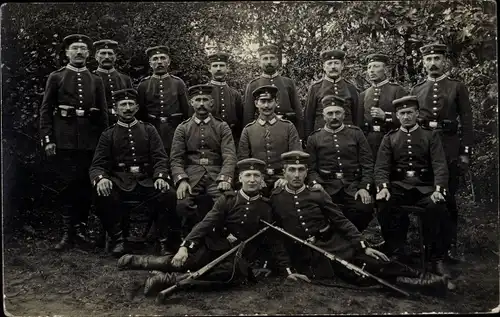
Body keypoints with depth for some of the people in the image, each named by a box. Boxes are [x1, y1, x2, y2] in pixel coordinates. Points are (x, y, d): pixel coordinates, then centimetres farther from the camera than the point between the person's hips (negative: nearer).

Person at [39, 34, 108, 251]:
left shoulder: (96, 81, 14)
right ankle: (68, 233, 5)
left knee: (86, 185, 4)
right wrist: (47, 140, -5)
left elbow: (103, 113, 12)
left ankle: (81, 229, 17)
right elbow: (45, 110, 3)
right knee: (70, 184, -3)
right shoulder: (56, 77, 8)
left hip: (90, 140, 2)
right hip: (65, 140, -2)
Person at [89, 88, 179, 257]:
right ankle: (118, 240, -11)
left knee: (170, 195, -29)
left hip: (147, 182, 0)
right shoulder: (108, 135, 12)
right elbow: (97, 165, 4)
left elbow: (160, 158, 5)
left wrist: (160, 177, -18)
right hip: (119, 184, 0)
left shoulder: (149, 130, 14)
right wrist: (100, 178, -22)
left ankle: (165, 241, -10)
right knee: (103, 196, -33)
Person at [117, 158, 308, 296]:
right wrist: (185, 246, -22)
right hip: (213, 249, 0)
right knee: (180, 262, -26)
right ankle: (138, 261, -3)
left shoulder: (266, 208, 4)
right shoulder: (227, 199, 3)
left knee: (233, 273, -36)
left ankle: (171, 279, -32)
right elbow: (206, 224, -8)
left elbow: (274, 241, 6)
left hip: (239, 259, 0)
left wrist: (287, 270, 2)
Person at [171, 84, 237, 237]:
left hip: (216, 175, 0)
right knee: (183, 203, -29)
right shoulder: (182, 128, 14)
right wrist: (181, 180, -13)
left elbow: (229, 156, 2)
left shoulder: (222, 127, 12)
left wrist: (225, 178, -17)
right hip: (192, 175, 0)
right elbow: (176, 158, 6)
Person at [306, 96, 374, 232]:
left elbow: (368, 164, 8)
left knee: (364, 209, -28)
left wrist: (364, 187, -7)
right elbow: (311, 168, 8)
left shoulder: (356, 133, 13)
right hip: (327, 187, 0)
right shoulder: (314, 138, 13)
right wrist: (315, 183, -12)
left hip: (353, 186, 1)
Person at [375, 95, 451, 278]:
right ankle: (395, 255, -16)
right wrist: (383, 187, -20)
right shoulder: (389, 139, 14)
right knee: (384, 204, -32)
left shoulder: (431, 136, 11)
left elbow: (440, 165, -2)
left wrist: (439, 189, -22)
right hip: (398, 186, 1)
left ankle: (435, 259, -15)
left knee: (436, 206, -33)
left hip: (425, 187, 0)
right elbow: (381, 166, 2)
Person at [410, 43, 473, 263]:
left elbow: (466, 122, 2)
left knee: (448, 198, 1)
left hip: (449, 148, -2)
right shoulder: (416, 90, 12)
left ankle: (450, 245, 11)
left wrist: (466, 152, -5)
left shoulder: (457, 87, 5)